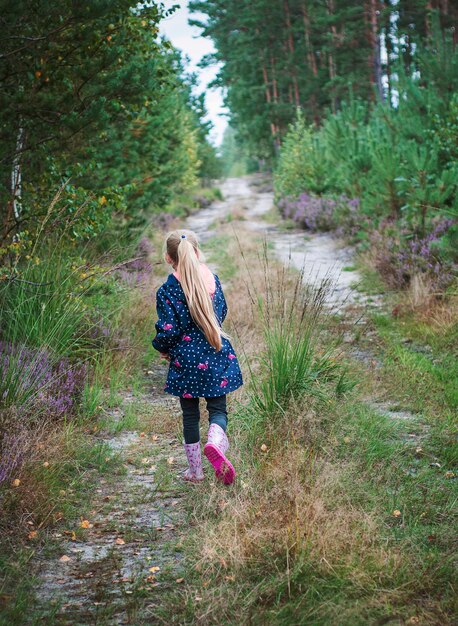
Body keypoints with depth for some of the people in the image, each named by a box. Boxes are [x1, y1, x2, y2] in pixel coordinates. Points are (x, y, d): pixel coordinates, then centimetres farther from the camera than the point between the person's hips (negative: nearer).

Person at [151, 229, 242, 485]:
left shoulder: (167, 291, -14)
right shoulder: (212, 278, 0)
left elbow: (168, 331, -14)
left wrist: (163, 349, 6)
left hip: (186, 359, -2)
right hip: (217, 356, 3)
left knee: (190, 414, 12)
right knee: (218, 408, 11)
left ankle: (195, 471, 21)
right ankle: (215, 443, -22)